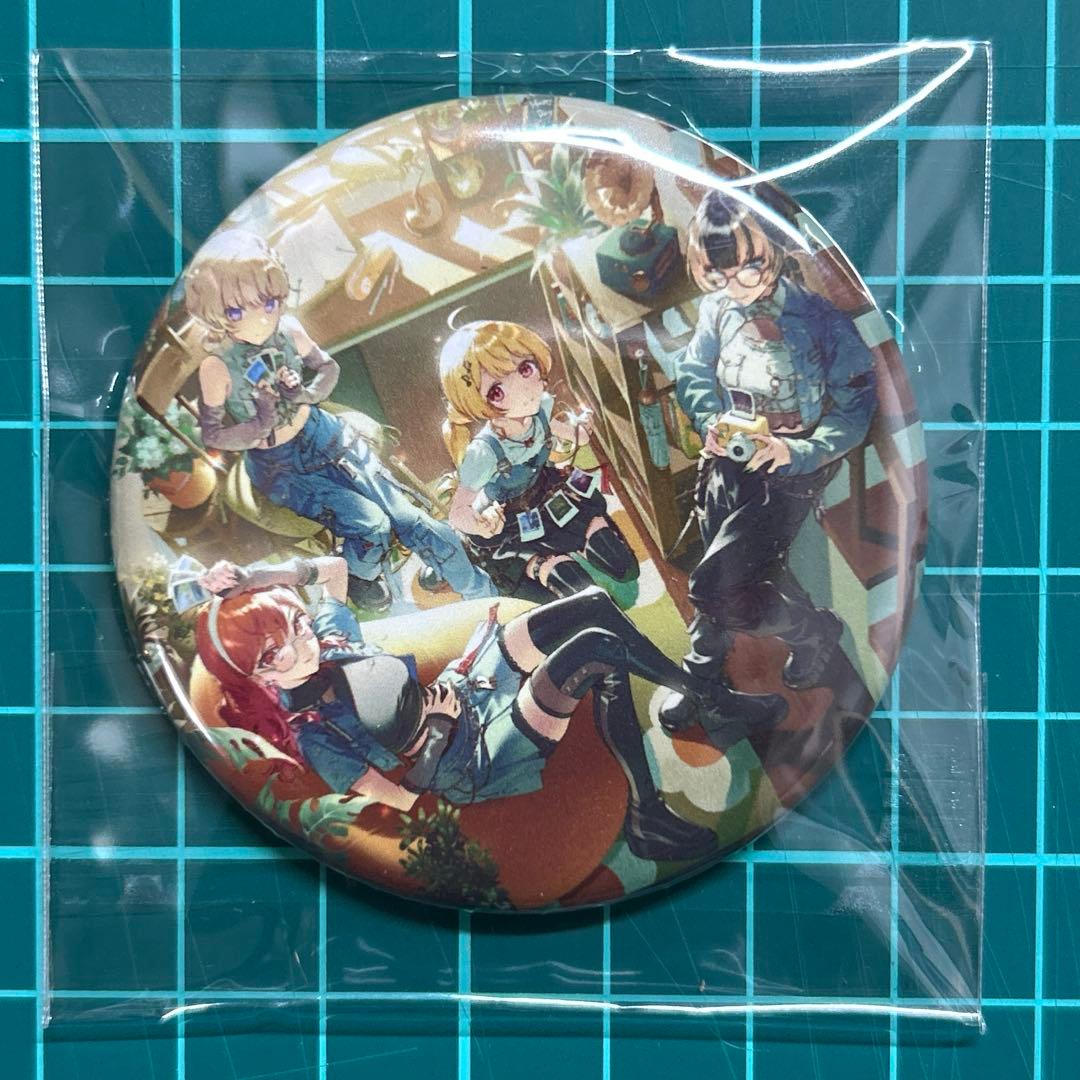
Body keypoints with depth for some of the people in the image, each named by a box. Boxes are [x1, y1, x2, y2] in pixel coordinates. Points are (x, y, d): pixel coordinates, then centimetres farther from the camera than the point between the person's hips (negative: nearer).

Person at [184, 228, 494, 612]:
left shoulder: (287, 331, -13)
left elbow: (329, 368, 4)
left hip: (324, 437, 3)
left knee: (408, 517, -4)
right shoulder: (217, 367, -23)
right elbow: (212, 434, -14)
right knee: (371, 527, -20)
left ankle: (488, 597, 6)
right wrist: (261, 426, -28)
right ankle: (361, 576, 16)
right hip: (281, 466, -3)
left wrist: (307, 394, -16)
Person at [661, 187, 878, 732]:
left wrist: (797, 451, -27)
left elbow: (856, 406, -14)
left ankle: (814, 630, 14)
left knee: (716, 591, -13)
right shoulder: (719, 306, -4)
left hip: (788, 472, -5)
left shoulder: (818, 313, -19)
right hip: (728, 461, 5)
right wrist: (711, 421, -8)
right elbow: (693, 374, 11)